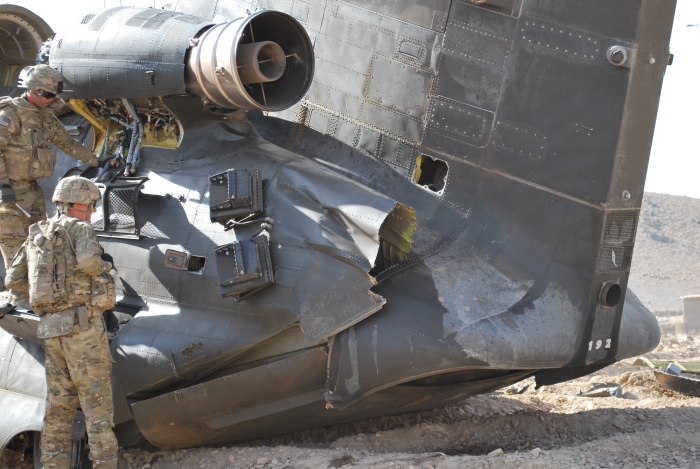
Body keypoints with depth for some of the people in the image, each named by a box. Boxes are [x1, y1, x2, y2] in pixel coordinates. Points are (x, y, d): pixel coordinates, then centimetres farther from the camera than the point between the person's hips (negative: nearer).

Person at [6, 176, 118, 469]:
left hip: (51, 328, 7)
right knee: (96, 399, -4)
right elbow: (87, 261, -25)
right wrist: (105, 265, -4)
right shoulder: (79, 228, -3)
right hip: (82, 324, -7)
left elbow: (14, 279, 16)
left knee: (58, 404, 11)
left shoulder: (37, 235, 18)